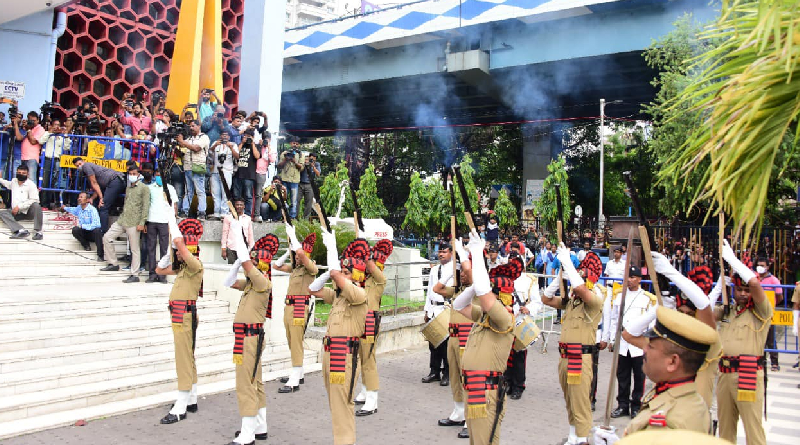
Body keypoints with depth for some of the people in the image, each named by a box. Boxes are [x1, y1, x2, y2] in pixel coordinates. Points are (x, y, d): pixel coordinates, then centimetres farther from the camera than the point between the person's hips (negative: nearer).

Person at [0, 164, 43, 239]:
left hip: (29, 212, -6)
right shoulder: (13, 181, 12)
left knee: (36, 205, -36)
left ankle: (38, 232, -38)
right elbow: (7, 183, 40)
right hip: (17, 212, 6)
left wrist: (19, 207, -19)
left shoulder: (31, 184, -8)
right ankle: (21, 230, -40)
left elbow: (34, 200, -18)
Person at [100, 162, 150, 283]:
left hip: (133, 223, -8)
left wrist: (142, 223, -16)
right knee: (107, 237, 4)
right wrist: (122, 217, 19)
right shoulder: (128, 188, 19)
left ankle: (134, 275, 1)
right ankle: (114, 264, 15)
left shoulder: (144, 188, -4)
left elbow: (146, 206, -11)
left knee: (135, 249, -3)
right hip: (122, 220, 8)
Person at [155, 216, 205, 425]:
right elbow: (159, 270, 25)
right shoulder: (183, 266, 15)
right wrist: (170, 252, 13)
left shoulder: (196, 265, -13)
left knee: (184, 359, -8)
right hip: (179, 316, 10)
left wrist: (172, 219, -16)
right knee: (187, 358, 15)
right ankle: (191, 401, 25)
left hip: (185, 316, -10)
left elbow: (179, 242, -25)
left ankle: (180, 409, -5)